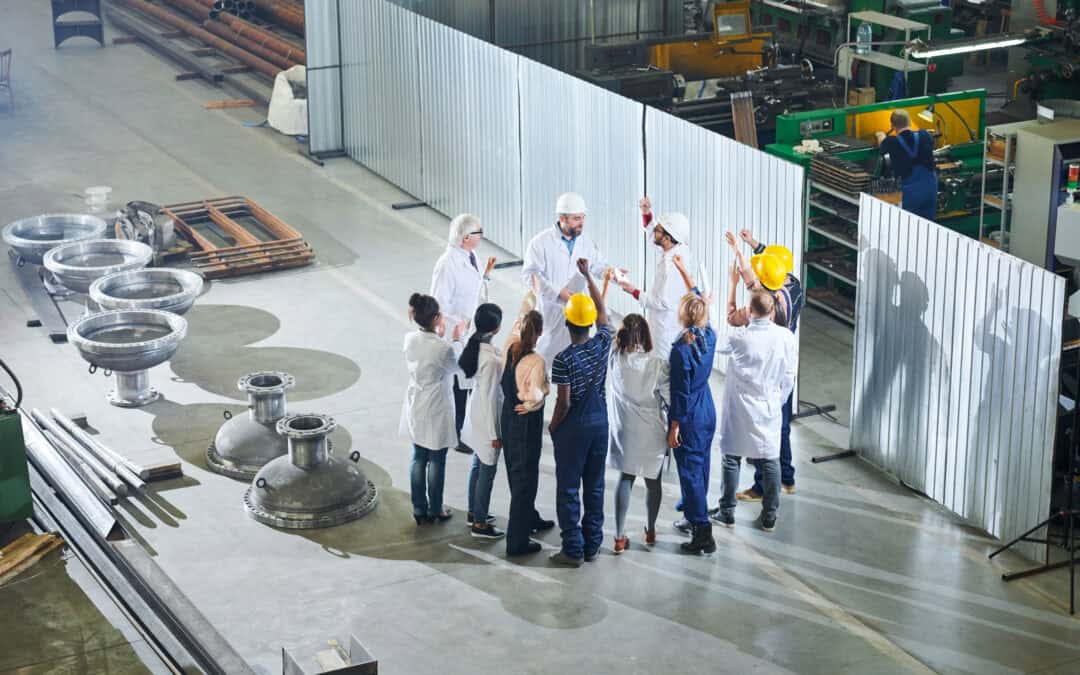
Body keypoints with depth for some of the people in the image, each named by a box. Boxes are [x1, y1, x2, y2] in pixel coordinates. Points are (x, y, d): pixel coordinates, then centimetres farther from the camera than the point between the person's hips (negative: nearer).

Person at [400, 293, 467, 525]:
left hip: (416, 409, 6)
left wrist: (438, 336, 11)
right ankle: (435, 510, 23)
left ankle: (420, 509, 24)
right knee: (436, 461, 10)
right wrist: (456, 339, 5)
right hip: (436, 410, -6)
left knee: (419, 459, 16)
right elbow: (455, 367, -5)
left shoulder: (410, 339, -9)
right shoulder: (443, 348, -26)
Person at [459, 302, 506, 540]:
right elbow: (489, 398, -25)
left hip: (477, 413, 9)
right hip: (487, 417, -9)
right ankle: (479, 524, 16)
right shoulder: (491, 359, -30)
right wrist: (494, 433, -17)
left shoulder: (477, 345, -5)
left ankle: (474, 512, 38)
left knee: (478, 464, 23)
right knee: (488, 470, 5)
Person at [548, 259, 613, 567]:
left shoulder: (564, 359, -19)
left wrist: (553, 426, 0)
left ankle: (573, 549, 4)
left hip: (573, 425, -5)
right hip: (599, 420, 5)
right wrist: (587, 275, 18)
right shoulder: (603, 344, -6)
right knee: (595, 486, 13)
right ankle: (592, 545, 19)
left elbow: (564, 402, -17)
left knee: (568, 489, 3)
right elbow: (602, 309, 10)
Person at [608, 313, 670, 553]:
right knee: (653, 479, 16)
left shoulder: (614, 359, -13)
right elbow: (669, 398, -12)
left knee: (625, 478, 11)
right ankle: (651, 531, 31)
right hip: (651, 432, -1)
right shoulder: (657, 363, -18)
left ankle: (620, 537, 6)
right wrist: (672, 426, 4)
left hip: (624, 431, 2)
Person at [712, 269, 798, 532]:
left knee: (732, 459, 9)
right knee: (770, 460, 9)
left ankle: (727, 512, 16)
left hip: (739, 408, -2)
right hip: (769, 408, 2)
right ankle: (769, 516, 12)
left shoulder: (740, 337, -16)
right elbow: (789, 377, -3)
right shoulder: (786, 337, -9)